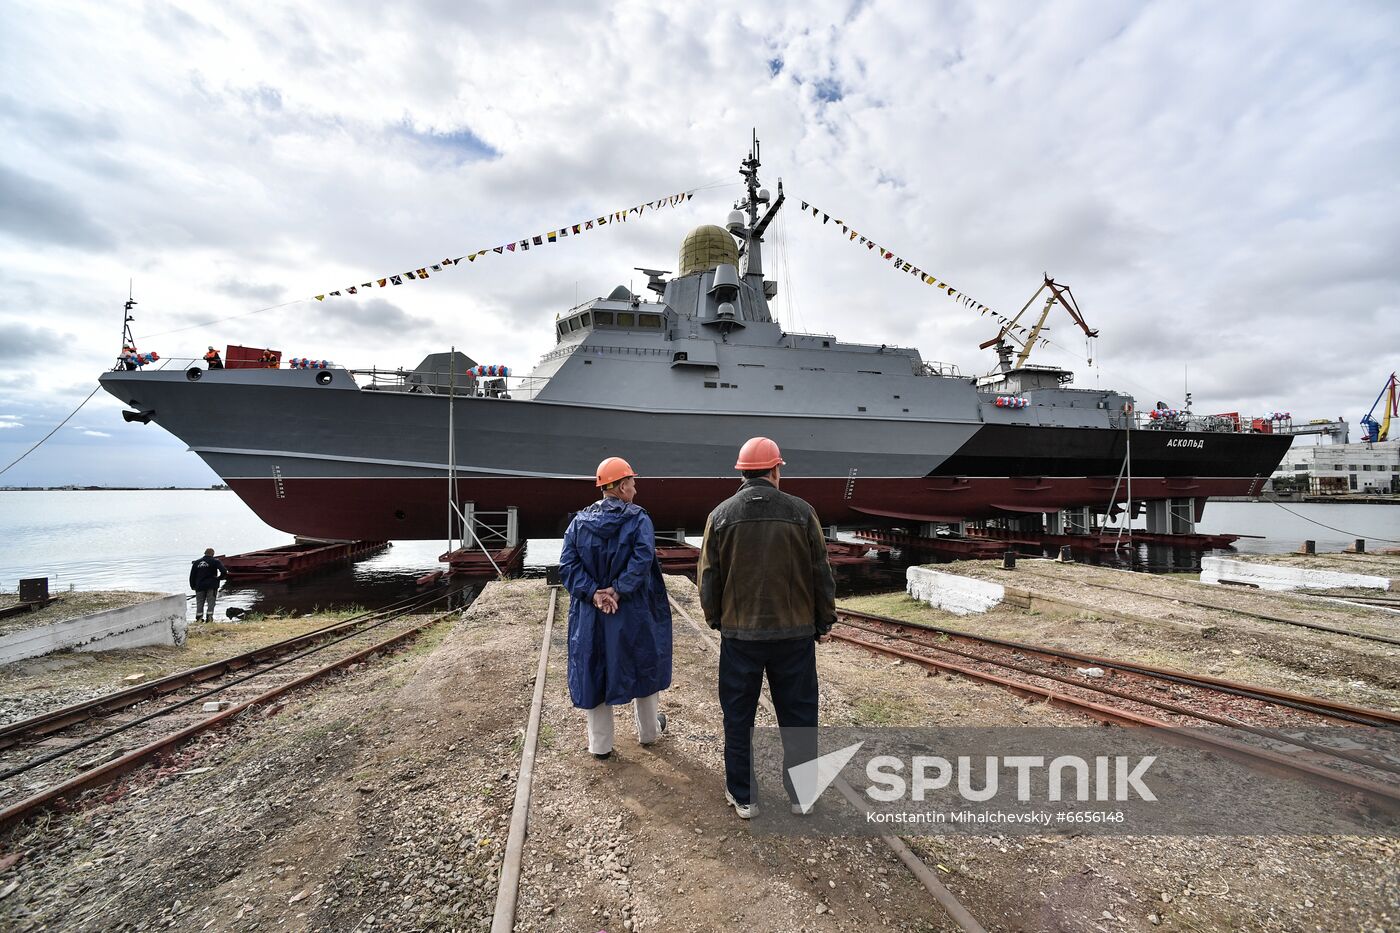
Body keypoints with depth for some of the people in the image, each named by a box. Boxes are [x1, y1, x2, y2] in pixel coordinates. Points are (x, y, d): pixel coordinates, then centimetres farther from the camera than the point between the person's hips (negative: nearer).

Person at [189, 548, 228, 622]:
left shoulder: (196, 562, 10)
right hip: (211, 586, -3)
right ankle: (209, 618, -6)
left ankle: (198, 618, 8)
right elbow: (224, 572, -17)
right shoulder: (216, 561, -3)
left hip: (200, 586, 3)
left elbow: (192, 575, 12)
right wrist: (219, 578, 0)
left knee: (199, 603, 10)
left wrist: (193, 586, 18)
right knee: (211, 602, 0)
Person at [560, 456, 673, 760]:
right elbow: (642, 559, -25)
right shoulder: (638, 519, -10)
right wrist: (618, 590, -22)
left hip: (589, 614, 3)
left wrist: (593, 592, -13)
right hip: (633, 614, -2)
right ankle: (648, 731, 37)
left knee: (594, 672, 15)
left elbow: (567, 565, -8)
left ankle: (600, 745, 27)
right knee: (643, 666, 18)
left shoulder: (580, 521, 1)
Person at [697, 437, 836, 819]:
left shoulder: (721, 515, -6)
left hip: (739, 633, 0)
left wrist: (715, 618, 15)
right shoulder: (801, 512, -7)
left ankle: (742, 796, 27)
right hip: (795, 632, 0)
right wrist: (824, 620, 11)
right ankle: (801, 793, 30)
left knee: (738, 716, 14)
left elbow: (708, 576, 0)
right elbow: (821, 573, -2)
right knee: (798, 714, 16)